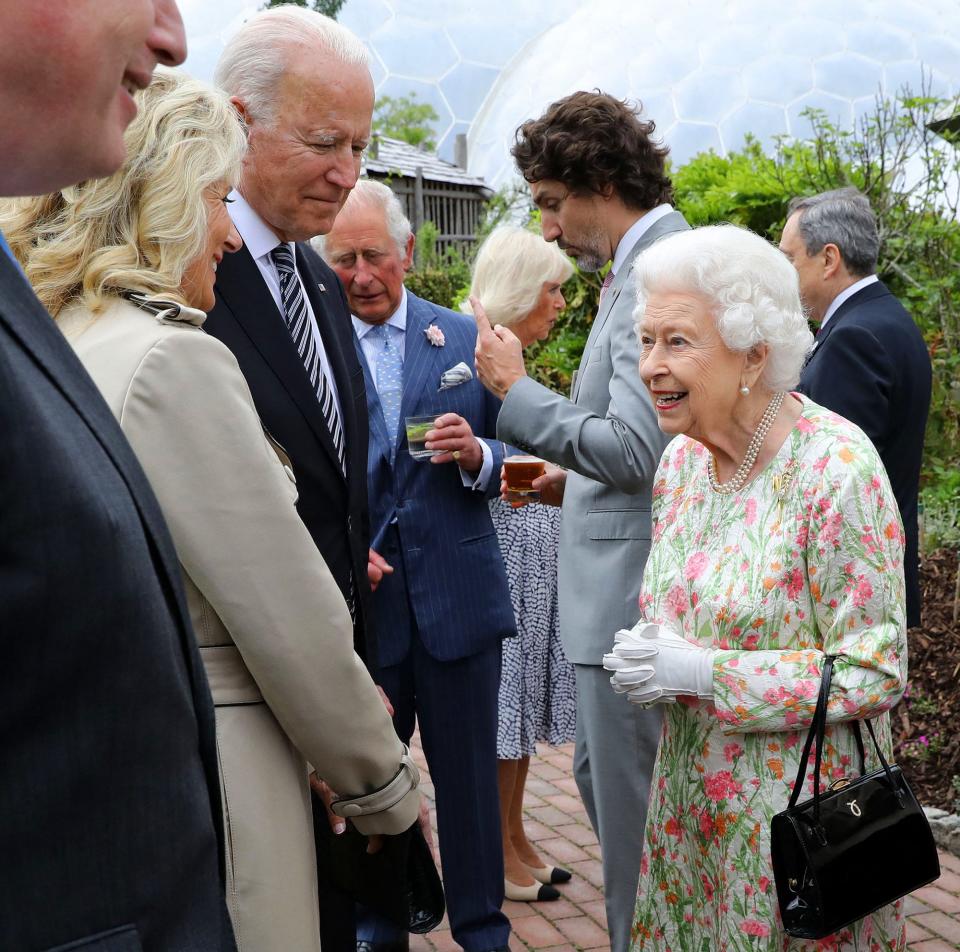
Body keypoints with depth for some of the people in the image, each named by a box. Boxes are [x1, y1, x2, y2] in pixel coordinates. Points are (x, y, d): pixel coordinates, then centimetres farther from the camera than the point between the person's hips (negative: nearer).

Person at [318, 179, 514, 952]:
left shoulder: (465, 338, 3)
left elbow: (504, 463, 7)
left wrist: (477, 454, -15)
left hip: (457, 596, 1)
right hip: (355, 597, 0)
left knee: (468, 773, 10)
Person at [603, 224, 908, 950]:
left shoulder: (836, 468, -20)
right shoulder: (682, 458, 2)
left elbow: (874, 672, -19)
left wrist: (703, 674, -23)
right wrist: (650, 654, -7)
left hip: (798, 806, -6)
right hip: (690, 798, 7)